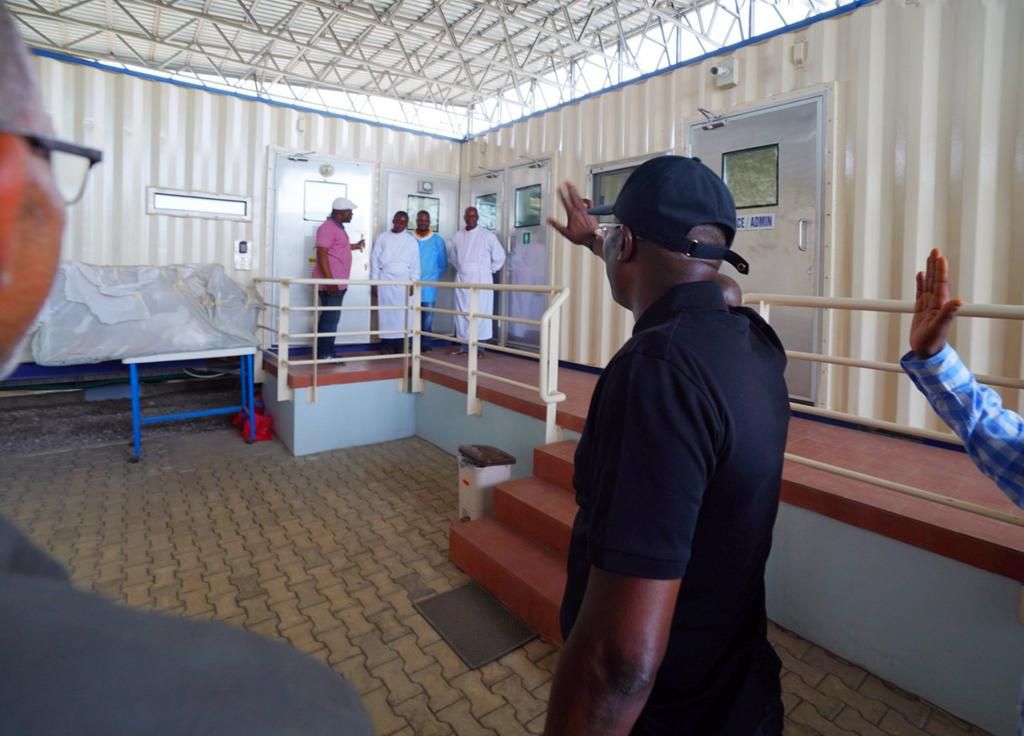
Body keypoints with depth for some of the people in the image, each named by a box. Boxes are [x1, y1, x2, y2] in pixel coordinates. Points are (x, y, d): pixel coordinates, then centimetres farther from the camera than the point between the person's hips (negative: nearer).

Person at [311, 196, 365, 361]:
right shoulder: (328, 227, -13)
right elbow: (322, 254, -21)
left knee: (330, 317, 11)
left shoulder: (338, 227, 18)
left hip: (338, 282, 10)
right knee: (331, 318, -7)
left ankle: (325, 353, 17)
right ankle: (325, 355, -2)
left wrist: (355, 246, 39)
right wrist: (330, 281, -26)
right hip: (330, 282, -10)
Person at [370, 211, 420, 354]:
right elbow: (375, 259, 7)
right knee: (386, 312, -1)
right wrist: (374, 281, 1)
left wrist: (413, 282, -1)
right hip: (385, 279, 0)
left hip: (403, 281, 0)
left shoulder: (411, 241, 9)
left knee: (402, 313, -3)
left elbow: (415, 263, 8)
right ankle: (386, 344, 3)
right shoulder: (382, 238, 8)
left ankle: (400, 344, 1)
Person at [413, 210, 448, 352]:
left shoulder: (438, 240, 5)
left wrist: (436, 277, 5)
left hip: (429, 285, 0)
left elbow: (443, 263, 9)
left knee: (428, 317, 2)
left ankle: (426, 344, 9)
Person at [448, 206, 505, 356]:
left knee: (481, 313, -3)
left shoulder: (487, 235, -4)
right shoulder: (458, 236, 8)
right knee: (462, 313, 5)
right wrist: (461, 269, 15)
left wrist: (489, 271, 4)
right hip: (462, 280, 4)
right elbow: (453, 257, 23)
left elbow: (499, 257, 2)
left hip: (481, 280, -4)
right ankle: (464, 345, 13)